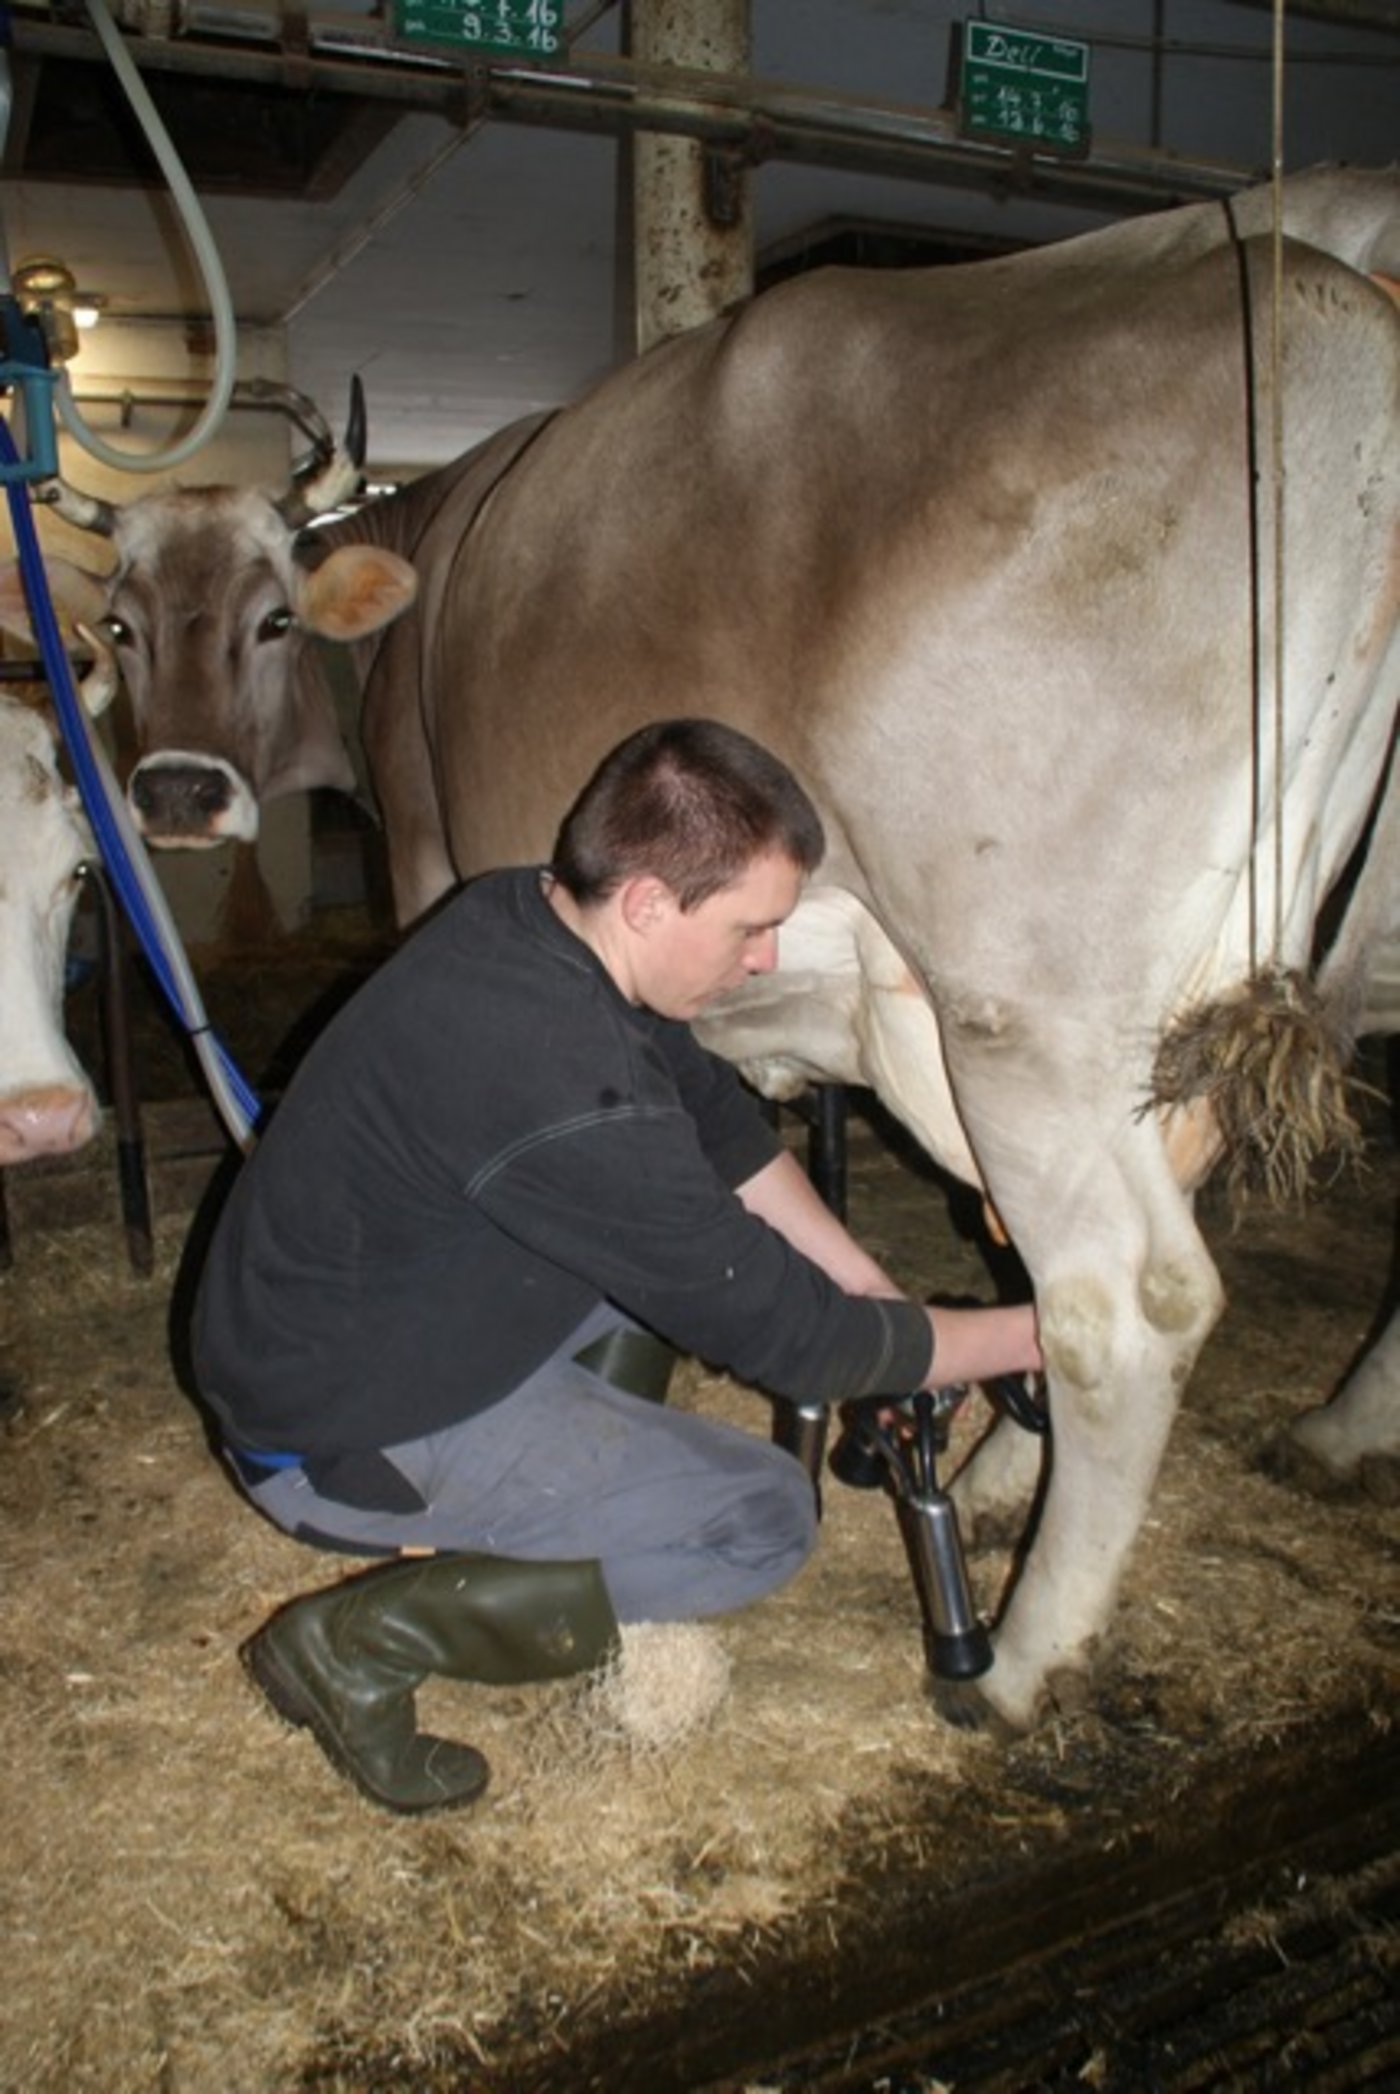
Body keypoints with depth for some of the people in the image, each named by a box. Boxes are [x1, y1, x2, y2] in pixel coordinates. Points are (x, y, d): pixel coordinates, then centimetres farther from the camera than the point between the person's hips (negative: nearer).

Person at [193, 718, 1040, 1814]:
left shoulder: (528, 912, -6)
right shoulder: (557, 1085, -34)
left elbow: (715, 1109, 7)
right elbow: (774, 1326, -23)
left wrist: (870, 1287, 6)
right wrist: (1024, 1338, -10)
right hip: (338, 1436, -9)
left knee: (690, 1215, 12)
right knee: (767, 1519, -9)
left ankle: (541, 1496, 14)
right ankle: (364, 1638, -3)